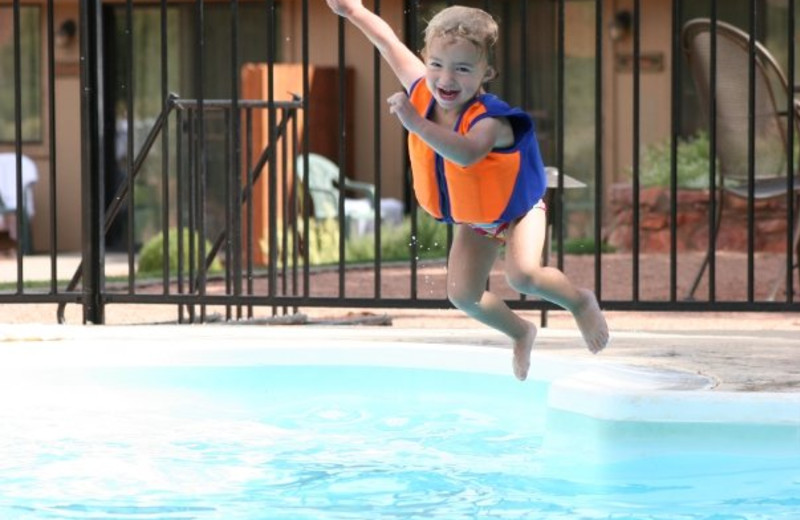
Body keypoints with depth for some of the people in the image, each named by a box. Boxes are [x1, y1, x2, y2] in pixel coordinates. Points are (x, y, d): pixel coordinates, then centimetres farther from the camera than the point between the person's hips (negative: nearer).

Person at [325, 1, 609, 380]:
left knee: (523, 274, -29)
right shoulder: (422, 93, -20)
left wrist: (416, 123, -70)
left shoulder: (488, 121, -39)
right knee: (462, 294, -5)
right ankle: (521, 333, 26)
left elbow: (466, 153, -63)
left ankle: (580, 302, 4)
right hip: (471, 220, 6)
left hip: (517, 209, -6)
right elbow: (388, 41, -3)